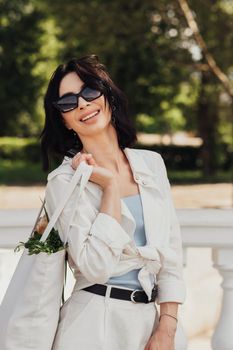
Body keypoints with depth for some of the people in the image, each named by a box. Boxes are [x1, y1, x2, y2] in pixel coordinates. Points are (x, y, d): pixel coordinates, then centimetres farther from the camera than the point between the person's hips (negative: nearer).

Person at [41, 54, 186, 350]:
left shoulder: (152, 163, 6)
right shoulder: (64, 180, -8)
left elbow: (171, 251, 5)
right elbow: (95, 266, -18)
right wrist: (110, 187, -14)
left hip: (149, 318, 4)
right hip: (94, 323, -4)